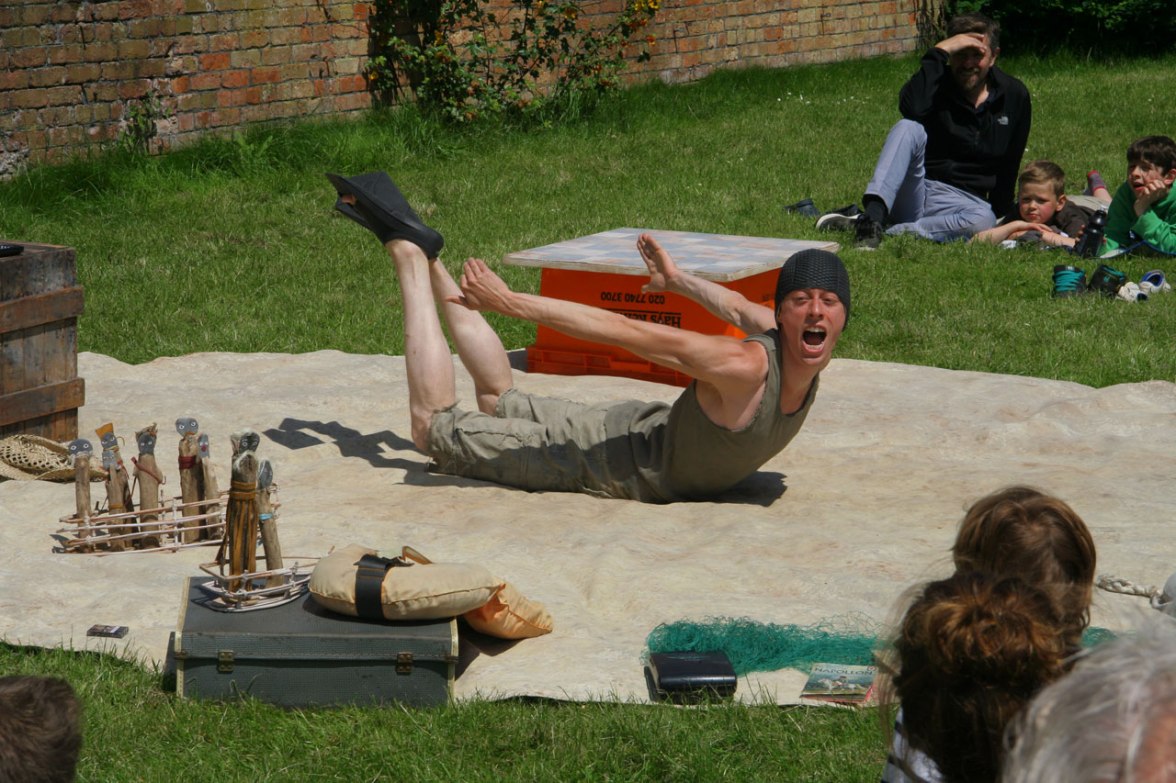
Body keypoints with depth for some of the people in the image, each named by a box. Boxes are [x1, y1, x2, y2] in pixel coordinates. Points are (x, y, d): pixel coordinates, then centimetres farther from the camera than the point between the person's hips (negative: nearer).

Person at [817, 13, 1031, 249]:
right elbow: (911, 108, -27)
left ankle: (884, 231, -35)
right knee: (909, 127, -29)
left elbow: (1009, 167, 12)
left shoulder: (1014, 96, 6)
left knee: (983, 221, -37)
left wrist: (999, 213, 6)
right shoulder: (939, 83, -1)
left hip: (963, 201, 1)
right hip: (911, 192, -1)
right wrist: (940, 52, -23)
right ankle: (873, 217, -46)